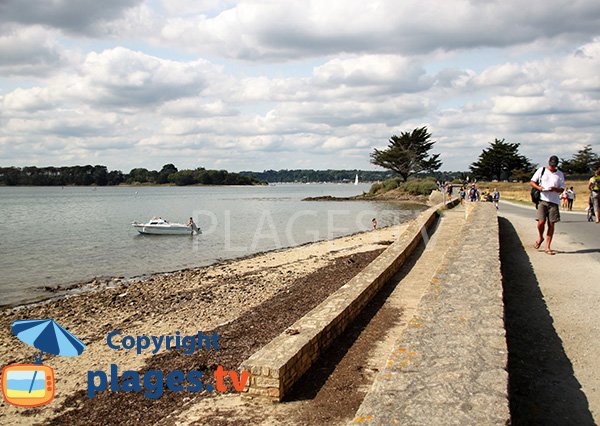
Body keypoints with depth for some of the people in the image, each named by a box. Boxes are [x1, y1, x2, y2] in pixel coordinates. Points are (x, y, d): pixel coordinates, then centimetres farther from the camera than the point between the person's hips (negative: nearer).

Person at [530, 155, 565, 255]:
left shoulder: (560, 174, 10)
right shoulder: (541, 170, 6)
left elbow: (562, 189, 9)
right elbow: (532, 182, 9)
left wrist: (555, 189, -13)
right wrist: (538, 187, -11)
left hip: (554, 201, 2)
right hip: (542, 199, -2)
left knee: (551, 224, 1)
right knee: (541, 221, -14)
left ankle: (547, 247, 7)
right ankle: (540, 238, 17)